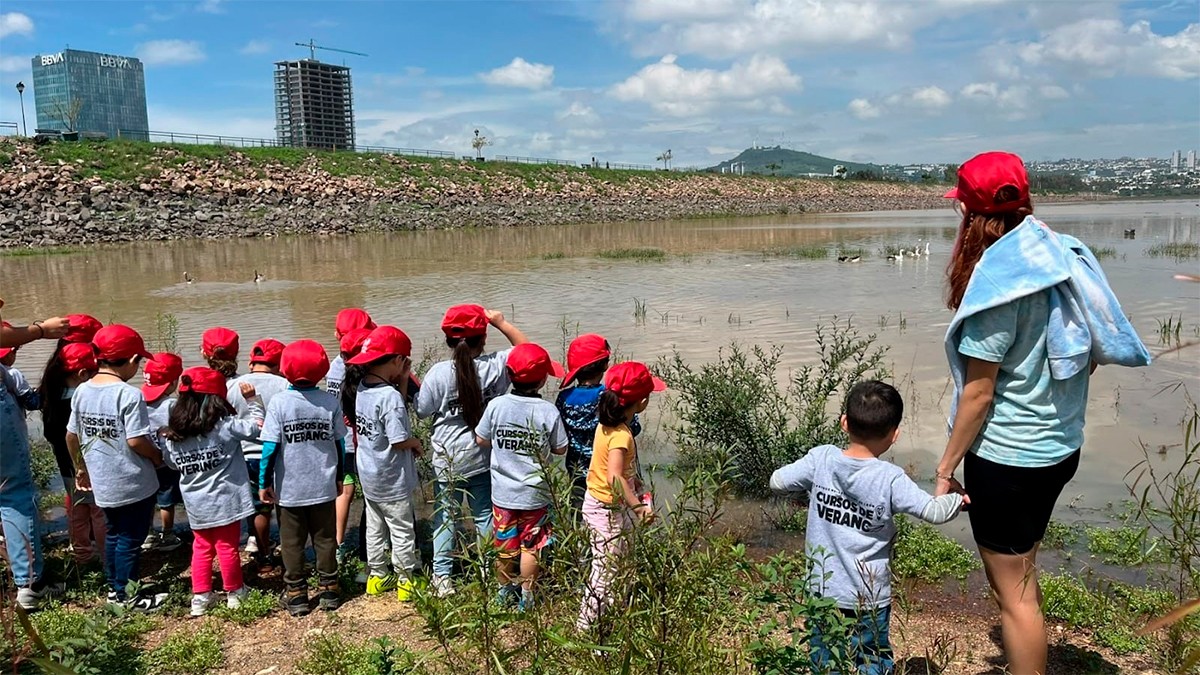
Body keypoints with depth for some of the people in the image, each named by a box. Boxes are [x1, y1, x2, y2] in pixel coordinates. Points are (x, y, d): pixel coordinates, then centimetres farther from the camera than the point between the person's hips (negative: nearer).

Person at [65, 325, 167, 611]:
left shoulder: (82, 391, 1)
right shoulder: (129, 395, -21)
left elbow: (72, 435, 9)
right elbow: (136, 441, -23)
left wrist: (80, 467, 22)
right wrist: (158, 456, -5)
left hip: (102, 481, 7)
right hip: (133, 482, -7)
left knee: (113, 534, 22)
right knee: (131, 539, 7)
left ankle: (114, 588, 33)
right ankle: (126, 596, 16)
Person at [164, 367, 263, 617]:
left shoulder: (173, 433, -1)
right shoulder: (225, 425, -15)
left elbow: (172, 463, 8)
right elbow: (257, 427, -10)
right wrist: (253, 401, -1)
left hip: (196, 504, 4)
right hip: (225, 500, -4)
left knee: (201, 548, 18)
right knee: (228, 547, 9)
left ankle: (200, 596, 22)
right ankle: (234, 593, 23)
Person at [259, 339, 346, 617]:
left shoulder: (279, 402, -12)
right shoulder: (331, 402, -6)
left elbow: (270, 447, -12)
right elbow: (339, 444, 1)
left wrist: (264, 484, -2)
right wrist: (339, 477, 15)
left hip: (289, 489, -2)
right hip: (324, 487, 2)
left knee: (292, 542, 12)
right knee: (325, 539, 14)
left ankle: (296, 594, 19)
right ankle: (328, 591, 22)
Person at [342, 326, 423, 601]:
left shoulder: (361, 387, -3)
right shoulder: (390, 395, -28)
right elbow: (399, 440, -27)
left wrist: (403, 380, -2)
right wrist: (416, 442, -7)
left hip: (368, 476, 8)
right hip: (392, 481, -8)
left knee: (375, 528, 21)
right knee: (402, 531, 10)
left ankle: (377, 576, 34)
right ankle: (405, 580, 22)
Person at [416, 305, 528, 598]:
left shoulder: (439, 372, -15)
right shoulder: (496, 365, -12)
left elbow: (422, 410, -5)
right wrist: (502, 323, -1)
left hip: (447, 460, -1)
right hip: (483, 458, 1)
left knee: (446, 516, 13)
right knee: (485, 514, 15)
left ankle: (442, 576, 19)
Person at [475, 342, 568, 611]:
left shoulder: (496, 405, -12)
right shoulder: (549, 411, -17)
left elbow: (481, 440, -1)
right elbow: (560, 449, -7)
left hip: (503, 492, 2)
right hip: (535, 494, -2)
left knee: (505, 545, 18)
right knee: (531, 546, 14)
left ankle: (506, 591, 34)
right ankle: (526, 595, 24)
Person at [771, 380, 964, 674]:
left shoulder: (821, 459, -12)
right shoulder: (891, 479, -18)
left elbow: (777, 481, -3)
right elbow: (934, 512, -15)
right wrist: (959, 498, 5)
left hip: (822, 589, 2)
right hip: (869, 596, -2)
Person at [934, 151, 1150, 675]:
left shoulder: (998, 279, -22)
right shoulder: (1064, 256, 1)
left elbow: (978, 392, -20)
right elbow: (1092, 354, 9)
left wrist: (946, 466, -11)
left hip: (1006, 456, -9)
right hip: (1061, 447, 9)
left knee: (1013, 591, 7)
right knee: (1022, 575, 25)